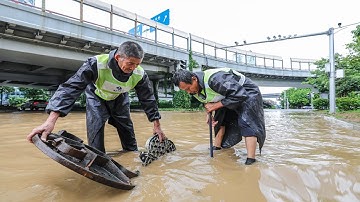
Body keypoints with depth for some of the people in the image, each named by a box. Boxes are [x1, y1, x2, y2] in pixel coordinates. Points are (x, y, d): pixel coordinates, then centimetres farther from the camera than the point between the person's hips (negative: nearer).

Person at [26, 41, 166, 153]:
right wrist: (51, 121, -49)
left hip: (119, 99, 3)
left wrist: (157, 126, -11)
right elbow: (71, 88, -41)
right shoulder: (97, 64, -40)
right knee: (95, 129, -16)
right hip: (97, 96, -2)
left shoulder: (139, 74, -29)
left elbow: (148, 99, -15)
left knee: (128, 131, 3)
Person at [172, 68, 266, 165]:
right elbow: (207, 101, 9)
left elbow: (239, 95, -35)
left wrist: (215, 106, -29)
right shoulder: (195, 89, -10)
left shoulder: (214, 79, -39)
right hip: (229, 95, 9)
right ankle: (216, 147, 24)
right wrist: (209, 113, -12)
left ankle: (250, 160, -17)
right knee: (220, 120, 9)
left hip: (246, 92, -8)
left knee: (246, 122, -21)